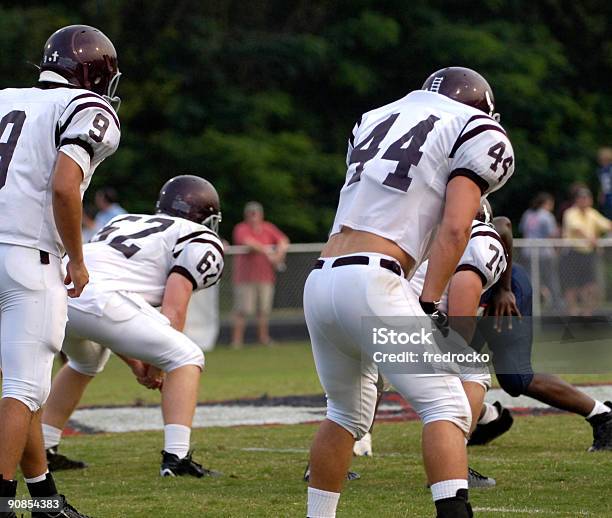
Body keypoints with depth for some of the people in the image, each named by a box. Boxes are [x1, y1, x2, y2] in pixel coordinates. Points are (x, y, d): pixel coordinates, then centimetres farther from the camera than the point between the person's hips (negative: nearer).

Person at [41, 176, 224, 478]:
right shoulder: (199, 241, 14)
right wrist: (155, 364, 15)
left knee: (86, 361, 37)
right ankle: (176, 457, -6)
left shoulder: (124, 223, 35)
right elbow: (173, 311, 2)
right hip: (97, 299, -7)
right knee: (187, 358, 7)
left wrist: (134, 364, 33)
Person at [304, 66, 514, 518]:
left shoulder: (376, 120, 25)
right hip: (370, 282, -7)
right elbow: (454, 230, -6)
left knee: (347, 412, 23)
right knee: (447, 407, -6)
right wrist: (429, 304, -7)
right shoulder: (477, 132, 6)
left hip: (319, 281, 7)